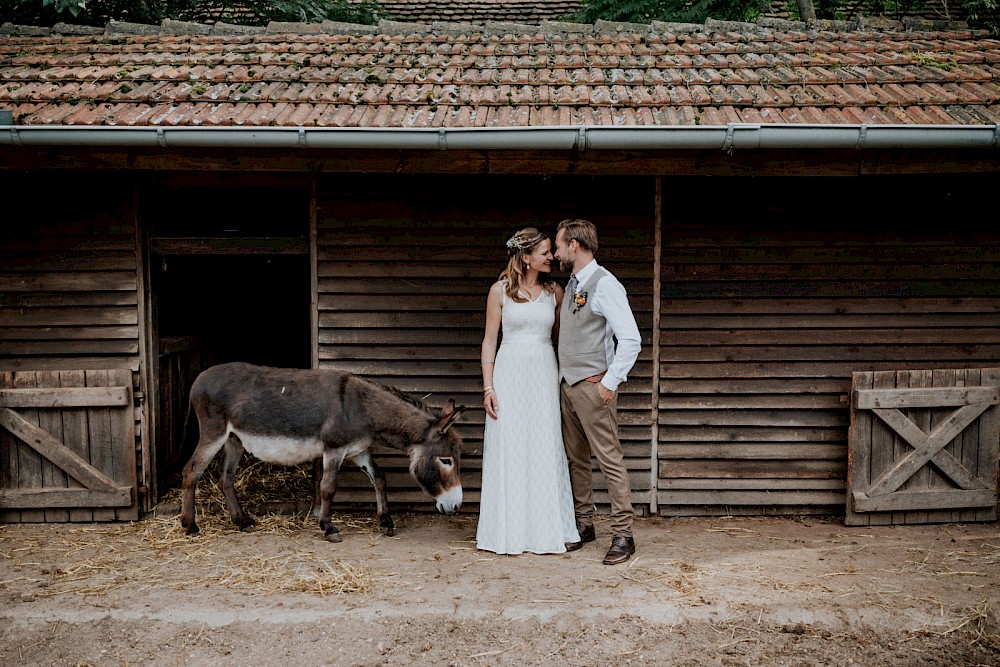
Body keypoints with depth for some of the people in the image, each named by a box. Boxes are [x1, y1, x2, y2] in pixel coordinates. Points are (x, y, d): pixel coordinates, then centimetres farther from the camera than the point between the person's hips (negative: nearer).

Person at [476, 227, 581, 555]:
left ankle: (546, 530, 14)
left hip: (544, 374, 2)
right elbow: (490, 339, 1)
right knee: (508, 451, 2)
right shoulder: (500, 290, 0)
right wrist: (488, 387, -5)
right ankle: (508, 532, 13)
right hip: (510, 373, -2)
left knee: (545, 451, 3)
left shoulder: (554, 291, 7)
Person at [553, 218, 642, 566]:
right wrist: (563, 376, 14)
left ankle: (622, 534, 3)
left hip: (593, 386, -9)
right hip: (567, 384, 9)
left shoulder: (604, 284, -13)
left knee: (610, 459, -4)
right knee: (576, 459, 13)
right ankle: (583, 524, 24)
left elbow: (631, 339, -18)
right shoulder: (572, 285, 13)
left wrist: (610, 382, -17)